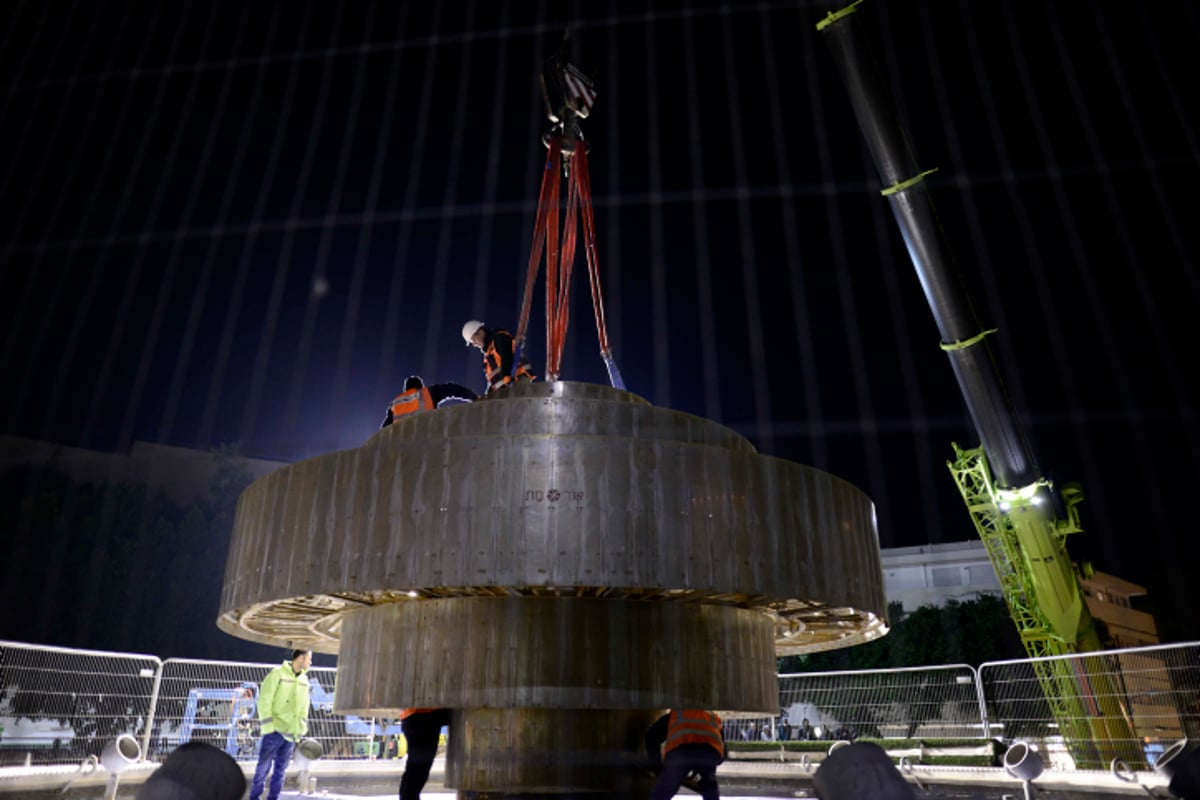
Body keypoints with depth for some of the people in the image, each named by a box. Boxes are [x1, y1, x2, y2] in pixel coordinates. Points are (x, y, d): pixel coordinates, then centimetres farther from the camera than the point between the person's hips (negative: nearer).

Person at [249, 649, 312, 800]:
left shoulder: (304, 680, 10)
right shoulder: (277, 674, -10)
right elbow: (264, 701, -12)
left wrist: (301, 729, 9)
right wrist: (268, 727, -15)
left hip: (291, 733, 6)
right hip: (274, 731, -6)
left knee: (280, 769, 10)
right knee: (264, 766, 3)